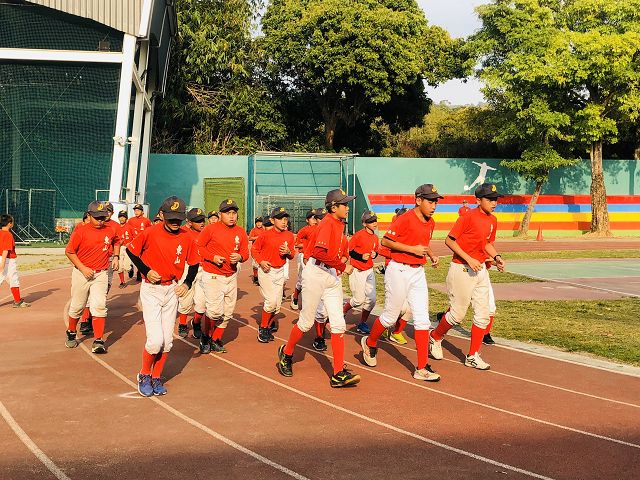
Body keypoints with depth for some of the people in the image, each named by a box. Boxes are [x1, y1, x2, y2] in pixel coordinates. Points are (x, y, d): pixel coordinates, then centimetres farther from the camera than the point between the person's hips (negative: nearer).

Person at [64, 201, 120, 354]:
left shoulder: (110, 231, 2)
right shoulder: (80, 231, -10)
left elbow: (117, 242, 25)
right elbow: (69, 251, -8)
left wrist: (116, 257, 10)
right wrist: (83, 268, -14)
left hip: (101, 274, 2)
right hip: (82, 273, -2)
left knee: (99, 306, -10)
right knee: (77, 306, 11)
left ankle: (98, 341, -10)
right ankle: (71, 333, 35)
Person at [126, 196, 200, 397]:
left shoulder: (187, 238, -5)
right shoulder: (149, 233, -14)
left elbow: (194, 264, 8)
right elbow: (131, 250, 1)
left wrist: (187, 284, -7)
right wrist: (146, 271, -9)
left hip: (172, 290, 4)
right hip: (151, 290, -3)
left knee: (167, 340, 7)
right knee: (155, 340, -12)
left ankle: (156, 378, 25)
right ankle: (144, 375, 13)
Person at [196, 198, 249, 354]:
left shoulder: (241, 232, 4)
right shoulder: (211, 229, -9)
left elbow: (245, 253, 8)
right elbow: (198, 247, -4)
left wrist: (240, 257, -14)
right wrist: (213, 257, -16)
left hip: (232, 277, 5)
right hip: (213, 276, -5)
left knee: (227, 312, 9)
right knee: (214, 311, -11)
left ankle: (216, 340, 26)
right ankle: (205, 337, 14)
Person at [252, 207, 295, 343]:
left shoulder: (289, 236, 1)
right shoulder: (265, 235, -12)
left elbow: (291, 256, 10)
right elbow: (254, 249, -1)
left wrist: (288, 252, -13)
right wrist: (261, 261, -15)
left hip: (280, 271, 5)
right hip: (266, 270, -5)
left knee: (277, 304, 7)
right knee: (271, 301, -14)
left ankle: (268, 328, 24)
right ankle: (262, 329, 3)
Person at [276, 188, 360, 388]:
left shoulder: (340, 225, 13)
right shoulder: (328, 223, -15)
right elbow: (320, 252, -29)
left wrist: (344, 260, 7)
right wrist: (343, 266, -22)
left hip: (334, 278, 8)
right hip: (316, 273, -8)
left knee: (338, 324, -1)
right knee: (306, 322, 5)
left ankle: (339, 374, -3)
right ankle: (286, 353, 31)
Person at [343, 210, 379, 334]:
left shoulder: (375, 237, 5)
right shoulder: (359, 235, -16)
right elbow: (348, 250, -11)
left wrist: (374, 254, -3)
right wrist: (361, 256, -22)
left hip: (369, 270, 7)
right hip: (357, 271, -6)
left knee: (371, 299, 1)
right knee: (359, 300, -2)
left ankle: (362, 324, 16)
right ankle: (342, 312, 25)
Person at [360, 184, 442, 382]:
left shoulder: (430, 223, 9)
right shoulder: (405, 219, -15)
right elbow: (385, 241, -16)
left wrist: (431, 255, 6)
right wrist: (412, 249, -20)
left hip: (418, 272, 7)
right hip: (399, 271, -7)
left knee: (422, 319, 1)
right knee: (390, 316, 6)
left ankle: (422, 369, 2)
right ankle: (370, 343, 35)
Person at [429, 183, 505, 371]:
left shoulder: (492, 220, 8)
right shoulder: (468, 217, -16)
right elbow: (449, 240, -16)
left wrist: (496, 257, 4)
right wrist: (468, 259, -21)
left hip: (480, 270, 8)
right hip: (461, 269, -7)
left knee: (483, 315, 5)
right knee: (457, 314, 2)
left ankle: (473, 356, 15)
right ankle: (435, 338, 29)